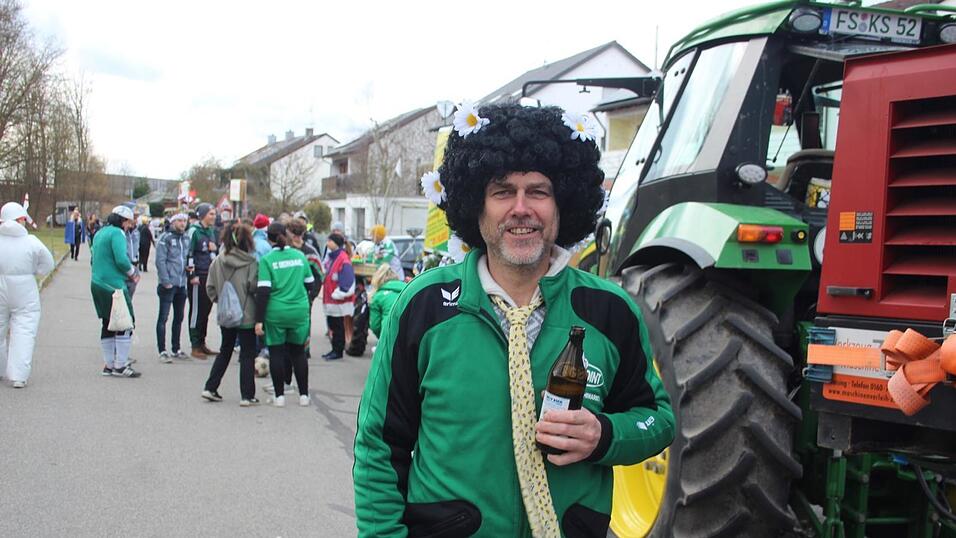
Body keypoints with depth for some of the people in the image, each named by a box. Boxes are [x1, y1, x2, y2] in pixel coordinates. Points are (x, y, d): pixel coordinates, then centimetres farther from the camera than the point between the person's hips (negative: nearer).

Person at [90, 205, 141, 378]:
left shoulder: (100, 233, 18)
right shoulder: (117, 233, -11)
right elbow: (121, 260, -21)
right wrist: (132, 273, -1)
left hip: (98, 284, 10)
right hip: (114, 285, -9)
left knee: (108, 324, 14)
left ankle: (109, 365, 18)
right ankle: (120, 365, -5)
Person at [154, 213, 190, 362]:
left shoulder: (186, 238, 13)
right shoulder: (165, 238, -7)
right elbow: (160, 260, -11)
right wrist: (166, 281, -16)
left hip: (182, 284, 7)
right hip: (168, 284, -7)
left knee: (179, 317, 13)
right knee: (163, 317, -4)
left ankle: (176, 349, 23)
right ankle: (162, 351, -3)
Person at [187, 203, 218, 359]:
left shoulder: (211, 231, 15)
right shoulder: (194, 231, -9)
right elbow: (188, 253, -12)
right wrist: (192, 275, -15)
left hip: (210, 275, 7)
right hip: (198, 276, -7)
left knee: (206, 310, 10)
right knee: (196, 310, -2)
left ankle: (202, 343, 18)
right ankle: (195, 347, 3)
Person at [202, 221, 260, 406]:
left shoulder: (218, 261, -1)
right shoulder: (251, 262, -14)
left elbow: (210, 286, 2)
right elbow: (253, 286, -18)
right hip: (246, 315, -5)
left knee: (225, 351, 20)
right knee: (247, 354, 4)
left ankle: (210, 388, 18)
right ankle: (247, 395, 6)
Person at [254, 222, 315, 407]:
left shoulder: (267, 260, -8)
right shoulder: (299, 256, 2)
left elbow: (263, 291, -12)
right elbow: (310, 283, 8)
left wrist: (259, 320, -10)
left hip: (275, 313, -3)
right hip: (299, 311, 3)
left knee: (276, 352, 8)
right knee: (298, 352, 13)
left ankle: (279, 395, 10)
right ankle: (303, 394, 15)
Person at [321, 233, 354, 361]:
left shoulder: (343, 260, -17)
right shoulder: (333, 258, 12)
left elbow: (347, 282, -22)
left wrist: (337, 294, -18)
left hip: (339, 301, -9)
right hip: (331, 301, 9)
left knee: (338, 326, -1)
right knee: (333, 325, 14)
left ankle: (338, 351, 7)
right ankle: (335, 349, 22)